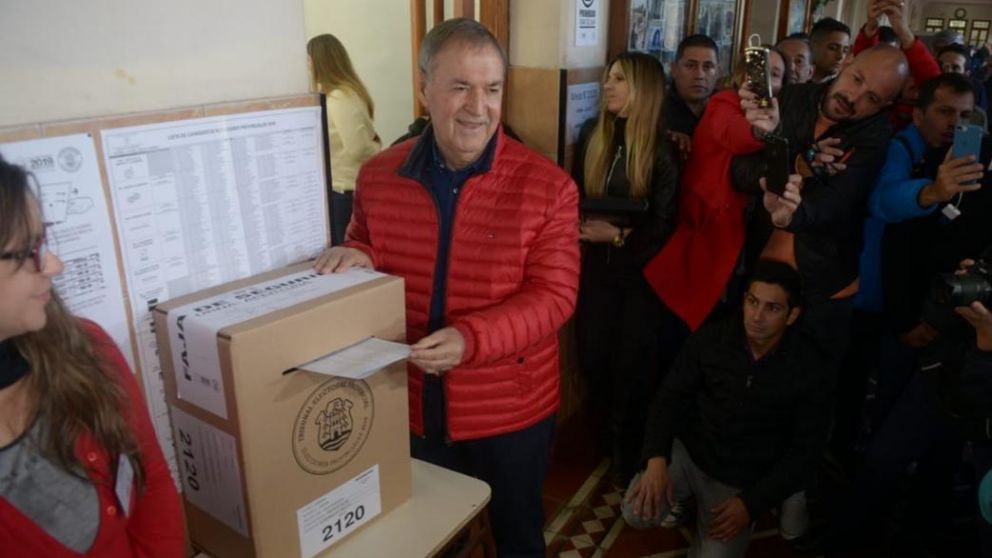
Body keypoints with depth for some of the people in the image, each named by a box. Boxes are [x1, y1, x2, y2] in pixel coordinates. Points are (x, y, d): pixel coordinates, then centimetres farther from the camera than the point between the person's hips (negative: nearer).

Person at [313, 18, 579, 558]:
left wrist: (469, 338, -31)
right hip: (413, 403, 3)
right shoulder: (378, 176, -4)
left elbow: (554, 295, -17)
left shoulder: (548, 185, -15)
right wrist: (359, 259, -15)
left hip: (510, 409, -2)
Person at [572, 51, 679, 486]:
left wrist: (619, 235, -20)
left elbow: (665, 225, -11)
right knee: (593, 358, 8)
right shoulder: (591, 134, 3)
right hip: (597, 266, 4)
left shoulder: (661, 150, -11)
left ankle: (632, 459, 26)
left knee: (634, 367, 5)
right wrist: (582, 225, -8)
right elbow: (575, 194, 10)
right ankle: (607, 439, 34)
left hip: (642, 272, -4)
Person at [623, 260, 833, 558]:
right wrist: (656, 459, -22)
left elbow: (803, 453, -8)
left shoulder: (810, 374, -13)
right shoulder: (711, 338, -10)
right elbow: (670, 397, -6)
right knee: (638, 512, -22)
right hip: (687, 451, 1)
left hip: (741, 481, 0)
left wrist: (751, 503, -16)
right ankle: (687, 499, 13)